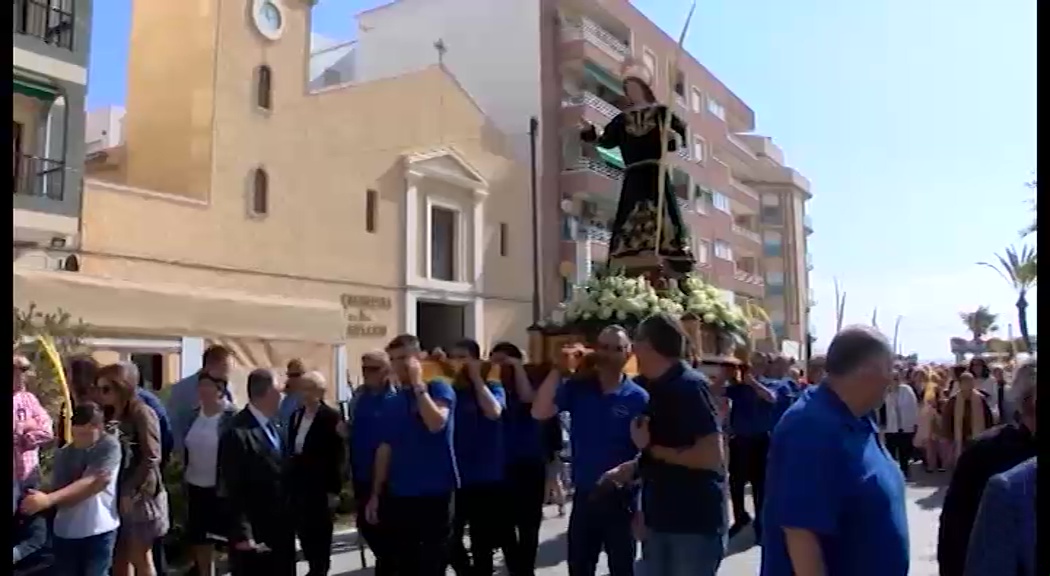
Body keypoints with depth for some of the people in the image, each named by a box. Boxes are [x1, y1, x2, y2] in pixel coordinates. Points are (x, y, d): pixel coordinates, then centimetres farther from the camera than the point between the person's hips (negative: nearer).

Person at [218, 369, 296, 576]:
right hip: (253, 534, -8)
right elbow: (232, 491, -18)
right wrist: (242, 534, -21)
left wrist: (289, 519, 9)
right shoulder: (238, 433, -18)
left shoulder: (274, 427, 8)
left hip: (280, 529, 8)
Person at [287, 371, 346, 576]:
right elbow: (290, 450, 11)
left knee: (320, 535, 4)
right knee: (304, 532, 10)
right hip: (298, 484, 6)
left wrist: (334, 489, -13)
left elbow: (338, 455, -12)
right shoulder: (296, 415, 9)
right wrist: (288, 481, 6)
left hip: (321, 486, -6)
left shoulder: (331, 417, -10)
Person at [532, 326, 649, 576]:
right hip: (584, 496, 3)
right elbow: (539, 413, -14)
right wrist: (558, 370, -19)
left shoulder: (638, 398, -8)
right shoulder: (577, 388, -2)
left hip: (620, 498, -2)